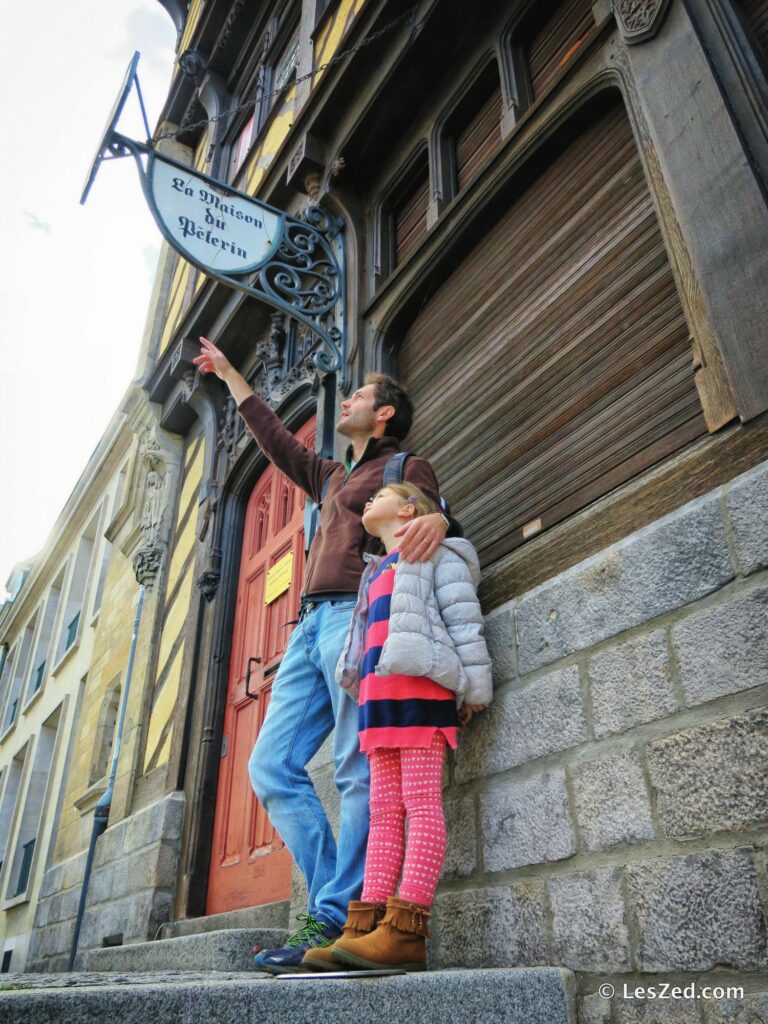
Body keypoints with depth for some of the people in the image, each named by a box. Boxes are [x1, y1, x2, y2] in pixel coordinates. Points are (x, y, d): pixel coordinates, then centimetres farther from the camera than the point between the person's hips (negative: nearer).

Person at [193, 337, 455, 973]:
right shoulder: (333, 478, 34)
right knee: (272, 767, -2)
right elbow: (278, 439, 42)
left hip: (358, 614, -8)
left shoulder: (407, 467, 11)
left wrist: (437, 518, -33)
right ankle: (337, 909, -2)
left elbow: (435, 519, -5)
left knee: (360, 772, -11)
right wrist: (229, 374, 51)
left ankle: (335, 920, -9)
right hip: (312, 625, 8)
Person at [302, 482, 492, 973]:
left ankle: (406, 932, -17)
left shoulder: (433, 553, 10)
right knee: (385, 814, 1)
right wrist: (367, 694, 19)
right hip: (380, 697, 8)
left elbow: (464, 619, 0)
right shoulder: (377, 573, 32)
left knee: (421, 804, -13)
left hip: (420, 685, -8)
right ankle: (365, 927, -1)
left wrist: (473, 686, -9)